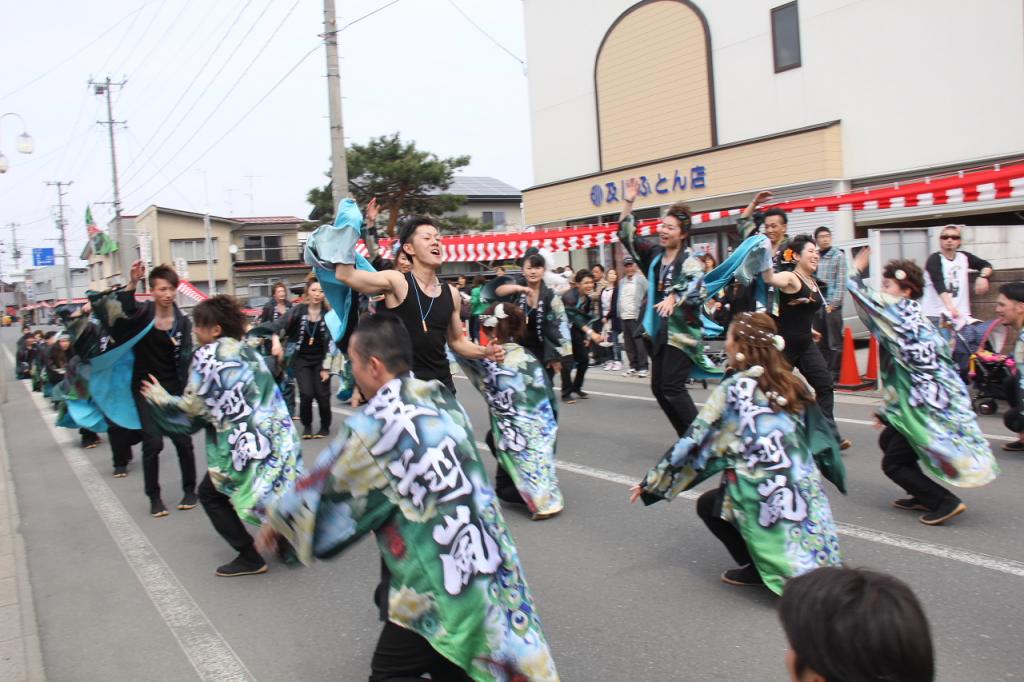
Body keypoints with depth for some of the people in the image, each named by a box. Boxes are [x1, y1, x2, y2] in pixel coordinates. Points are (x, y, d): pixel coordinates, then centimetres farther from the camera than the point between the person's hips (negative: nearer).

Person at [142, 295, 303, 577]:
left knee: (210, 493, 10)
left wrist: (159, 397, 9)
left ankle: (250, 558, 8)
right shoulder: (247, 351, 15)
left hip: (245, 443, -7)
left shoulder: (207, 355, -8)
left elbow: (192, 406, -8)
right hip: (278, 436, 7)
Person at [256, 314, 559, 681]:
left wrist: (276, 521, 16)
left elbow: (323, 487, -3)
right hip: (489, 564, 8)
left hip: (443, 586, -7)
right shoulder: (442, 399, 4)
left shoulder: (372, 426, -17)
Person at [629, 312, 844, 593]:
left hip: (766, 499, -6)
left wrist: (651, 482, 2)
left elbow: (694, 441, -6)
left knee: (708, 505, 22)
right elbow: (818, 436, 10)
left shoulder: (734, 388, -10)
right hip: (808, 492, 6)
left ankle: (757, 568, 11)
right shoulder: (794, 381, 4)